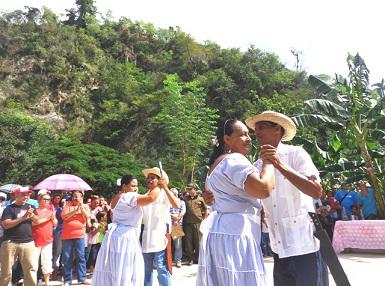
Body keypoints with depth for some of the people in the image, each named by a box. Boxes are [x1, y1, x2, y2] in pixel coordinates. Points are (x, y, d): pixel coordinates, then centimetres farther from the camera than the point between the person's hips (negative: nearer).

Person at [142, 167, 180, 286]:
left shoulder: (164, 194, -3)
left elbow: (177, 205, -24)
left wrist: (165, 187, -25)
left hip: (160, 237, -6)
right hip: (146, 238, 6)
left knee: (162, 270, -7)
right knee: (146, 271, 13)